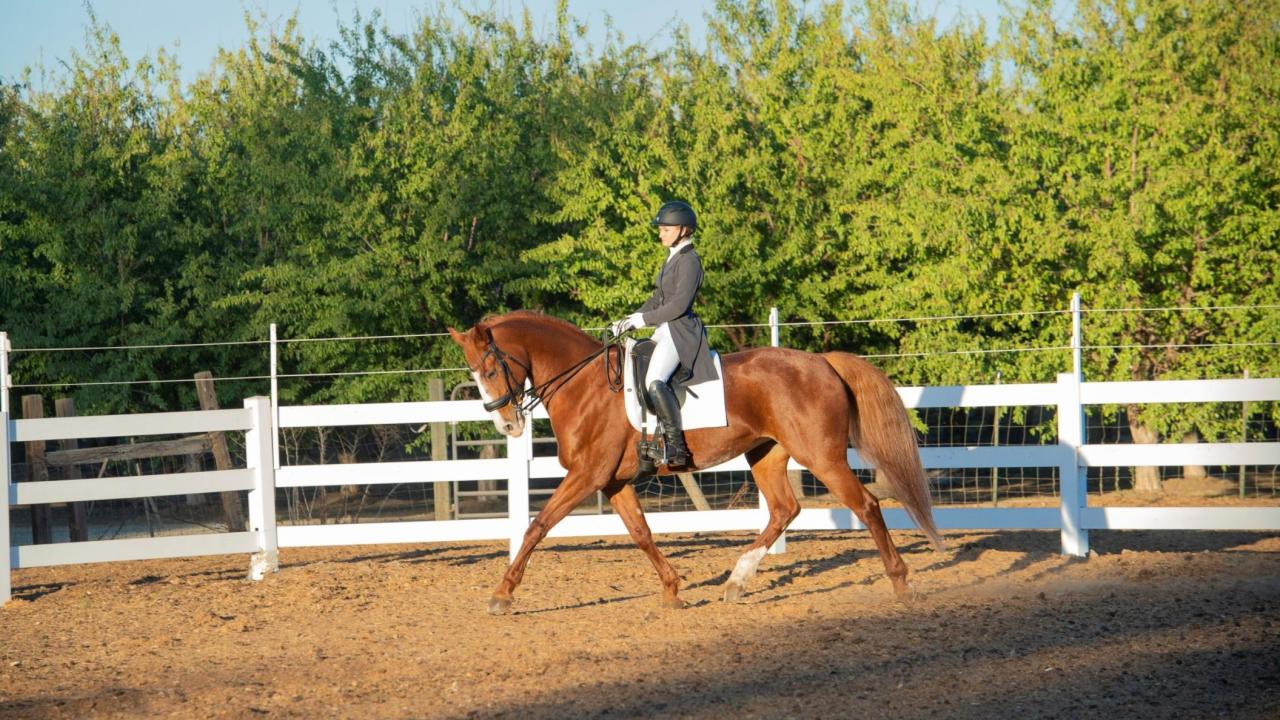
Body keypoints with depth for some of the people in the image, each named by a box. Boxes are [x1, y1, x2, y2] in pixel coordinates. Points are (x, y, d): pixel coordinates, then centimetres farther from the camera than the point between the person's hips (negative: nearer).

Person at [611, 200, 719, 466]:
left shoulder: (689, 260, -11)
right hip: (664, 332, 11)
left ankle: (677, 444, -30)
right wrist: (629, 320, 11)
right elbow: (657, 299, 24)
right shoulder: (672, 259, 20)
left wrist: (642, 320, -15)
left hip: (680, 331, -11)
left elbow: (679, 304, -18)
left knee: (655, 381, -31)